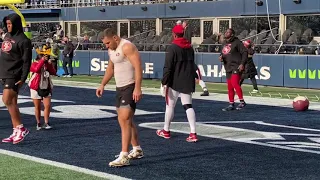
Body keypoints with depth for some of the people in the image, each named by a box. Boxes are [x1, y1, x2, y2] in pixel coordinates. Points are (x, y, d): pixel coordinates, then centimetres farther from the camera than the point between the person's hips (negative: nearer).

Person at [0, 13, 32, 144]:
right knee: (12, 102, 8)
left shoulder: (23, 40, -11)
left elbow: (27, 61, -13)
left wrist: (23, 78, -18)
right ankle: (16, 131, 12)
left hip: (14, 76, -8)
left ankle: (21, 128, -8)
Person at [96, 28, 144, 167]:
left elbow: (138, 67, -23)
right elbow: (110, 68, 27)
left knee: (125, 120, -16)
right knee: (126, 120, 17)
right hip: (120, 88, 10)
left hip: (130, 88, -10)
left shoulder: (127, 47, -16)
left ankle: (124, 157, -19)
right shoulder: (111, 50, 14)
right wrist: (102, 85, 19)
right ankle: (137, 150, 31)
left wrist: (137, 88, -29)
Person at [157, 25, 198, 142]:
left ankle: (166, 131, 21)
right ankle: (193, 133, -6)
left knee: (170, 105, 8)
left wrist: (164, 83, -14)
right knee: (188, 106, 3)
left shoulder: (172, 48, -12)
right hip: (188, 82, 6)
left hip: (174, 83, -6)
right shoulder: (190, 47, 10)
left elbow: (168, 67, -16)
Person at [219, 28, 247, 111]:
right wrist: (221, 57, 4)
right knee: (230, 87, 9)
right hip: (228, 68, 8)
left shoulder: (237, 42, -7)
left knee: (235, 83, -21)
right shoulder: (225, 44, 17)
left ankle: (242, 102, -10)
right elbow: (223, 54, 28)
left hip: (236, 67, -8)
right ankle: (231, 104, 16)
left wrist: (242, 64, -18)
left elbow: (245, 52, -10)